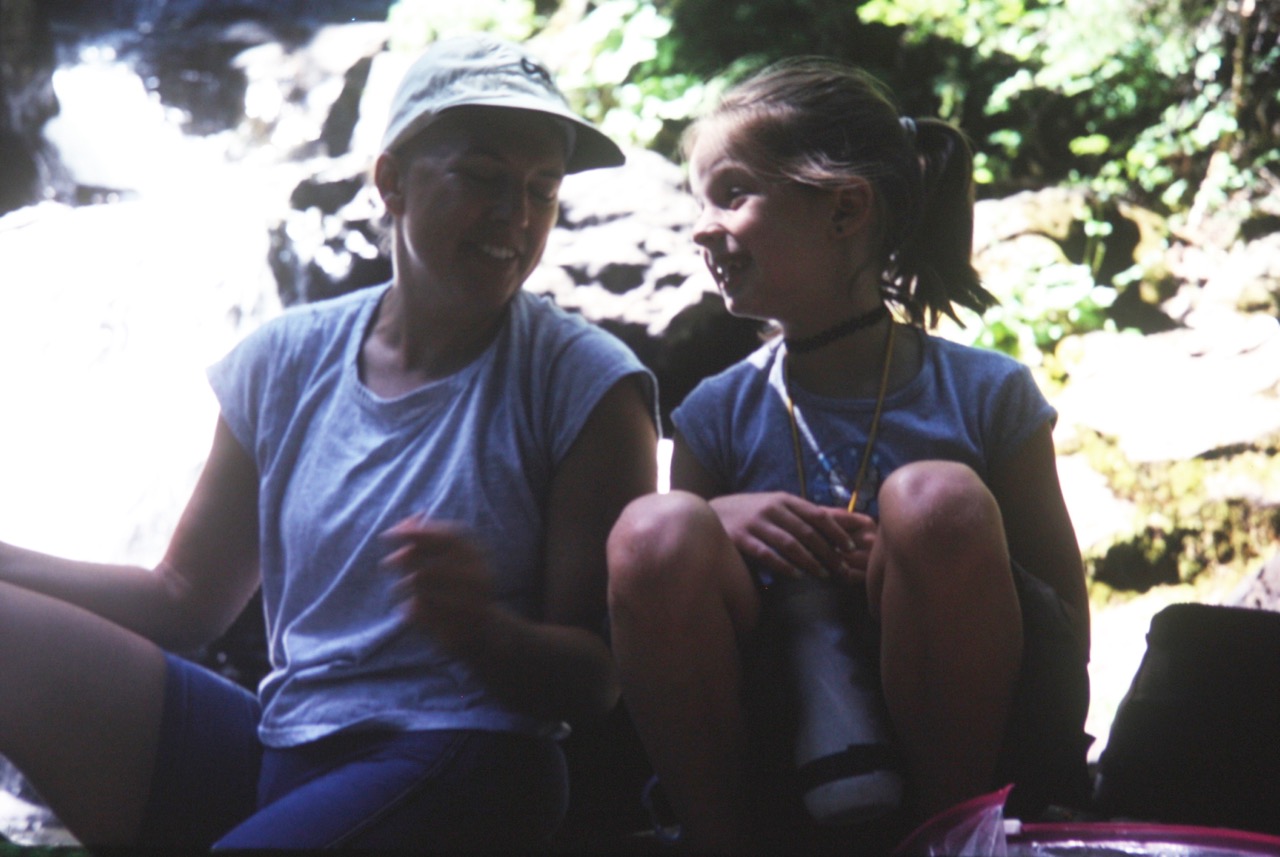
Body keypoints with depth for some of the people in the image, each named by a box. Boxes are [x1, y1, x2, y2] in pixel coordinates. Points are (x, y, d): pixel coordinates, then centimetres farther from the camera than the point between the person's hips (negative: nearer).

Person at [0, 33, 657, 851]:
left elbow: (597, 679, -5)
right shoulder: (287, 360, 9)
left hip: (463, 764, -3)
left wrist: (484, 633, -27)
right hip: (273, 747, 4)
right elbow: (186, 597, 14)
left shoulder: (585, 382, -3)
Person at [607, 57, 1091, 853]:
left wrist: (925, 551, -19)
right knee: (655, 529, -21)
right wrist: (718, 522, -11)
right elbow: (657, 585, 9)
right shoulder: (718, 413, 5)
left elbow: (1069, 637, -1)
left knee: (935, 499, -26)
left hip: (965, 759, -1)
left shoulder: (986, 394, -3)